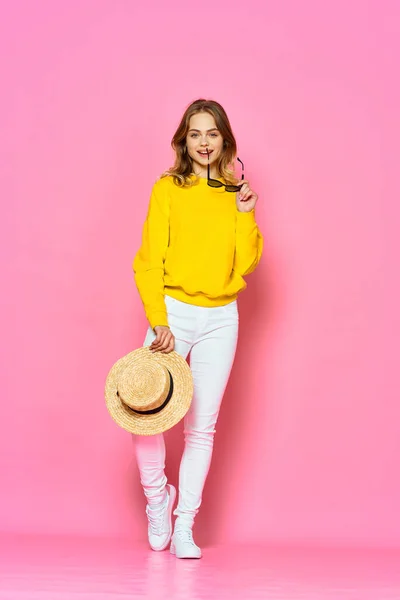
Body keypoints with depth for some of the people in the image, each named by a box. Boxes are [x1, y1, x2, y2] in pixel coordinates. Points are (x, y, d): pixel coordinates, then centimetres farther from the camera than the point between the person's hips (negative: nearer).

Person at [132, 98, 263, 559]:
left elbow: (245, 263, 3)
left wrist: (245, 213, -7)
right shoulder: (168, 188, 1)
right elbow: (149, 260, -4)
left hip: (220, 318, 2)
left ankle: (184, 528, 12)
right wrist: (158, 321, -14)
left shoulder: (235, 193, 9)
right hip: (174, 310, -2)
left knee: (202, 425, 3)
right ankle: (158, 499, 16)